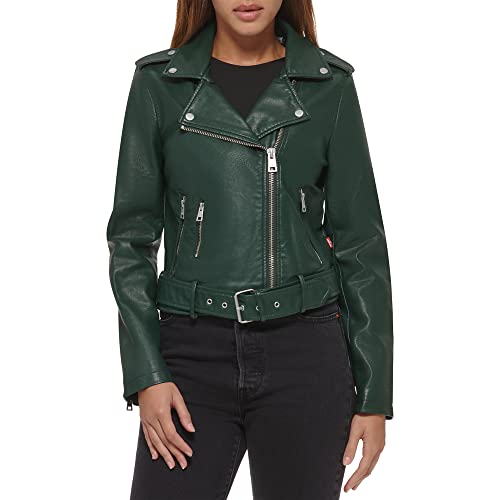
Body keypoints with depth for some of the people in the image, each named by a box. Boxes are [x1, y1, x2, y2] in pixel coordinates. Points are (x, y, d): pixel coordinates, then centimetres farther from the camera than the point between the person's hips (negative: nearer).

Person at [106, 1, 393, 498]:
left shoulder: (328, 84, 2)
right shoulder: (159, 83, 3)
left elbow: (360, 244, 3)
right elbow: (131, 238, 3)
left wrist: (374, 392, 1)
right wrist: (146, 375, -7)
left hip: (305, 353, 0)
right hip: (194, 351, 0)